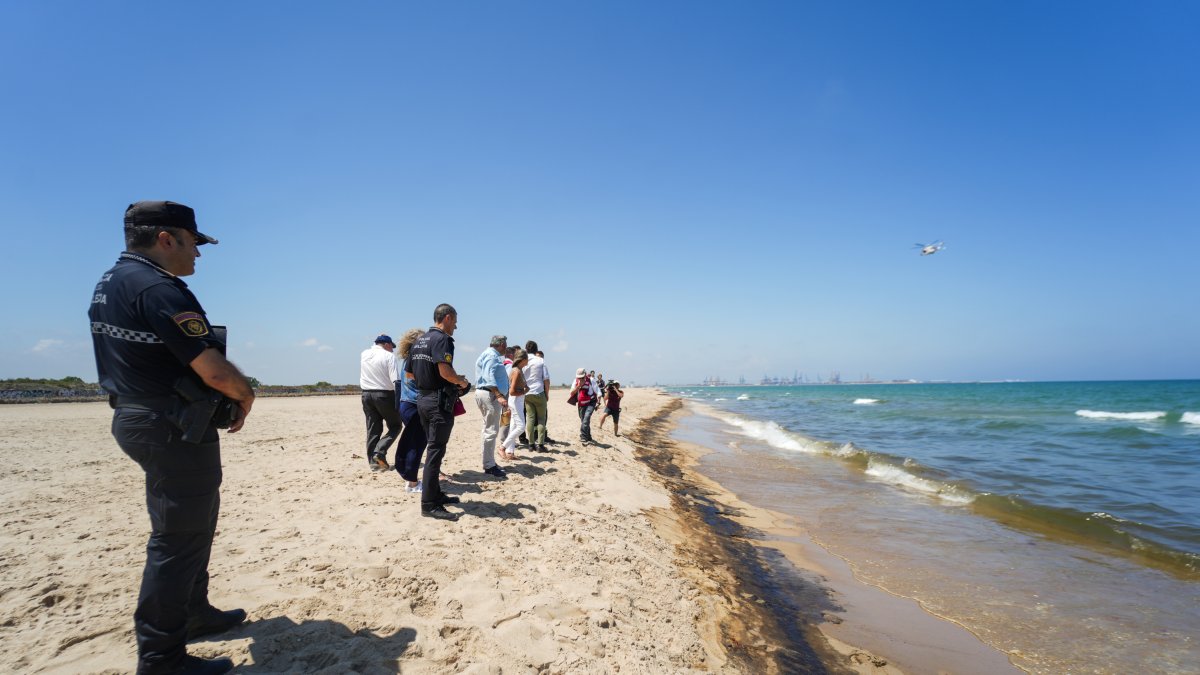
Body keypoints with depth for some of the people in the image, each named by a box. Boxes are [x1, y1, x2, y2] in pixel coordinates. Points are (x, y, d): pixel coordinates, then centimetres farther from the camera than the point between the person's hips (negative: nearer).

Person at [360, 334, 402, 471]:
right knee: (395, 426, 7)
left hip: (366, 394, 6)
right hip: (384, 394, -6)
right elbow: (395, 380, -15)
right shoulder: (388, 356, -9)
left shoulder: (364, 354, 7)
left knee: (373, 429, 10)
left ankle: (373, 461, 8)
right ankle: (380, 451, -10)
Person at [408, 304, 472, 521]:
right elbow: (445, 371, -27)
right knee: (435, 452, -6)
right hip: (439, 401, -9)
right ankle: (430, 504, -4)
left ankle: (436, 494, 26)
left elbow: (409, 372, 19)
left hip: (422, 398, 9)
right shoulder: (442, 339, -14)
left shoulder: (420, 340, 14)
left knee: (433, 448, 17)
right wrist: (461, 380, -10)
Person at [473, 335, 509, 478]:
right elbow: (489, 377, -23)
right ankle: (489, 466, -9)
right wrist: (499, 395, -31)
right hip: (490, 395, -12)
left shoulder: (492, 355, 20)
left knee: (490, 430, 17)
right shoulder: (491, 355, -12)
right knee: (491, 431, -11)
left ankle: (490, 462, 25)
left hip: (491, 395, 12)